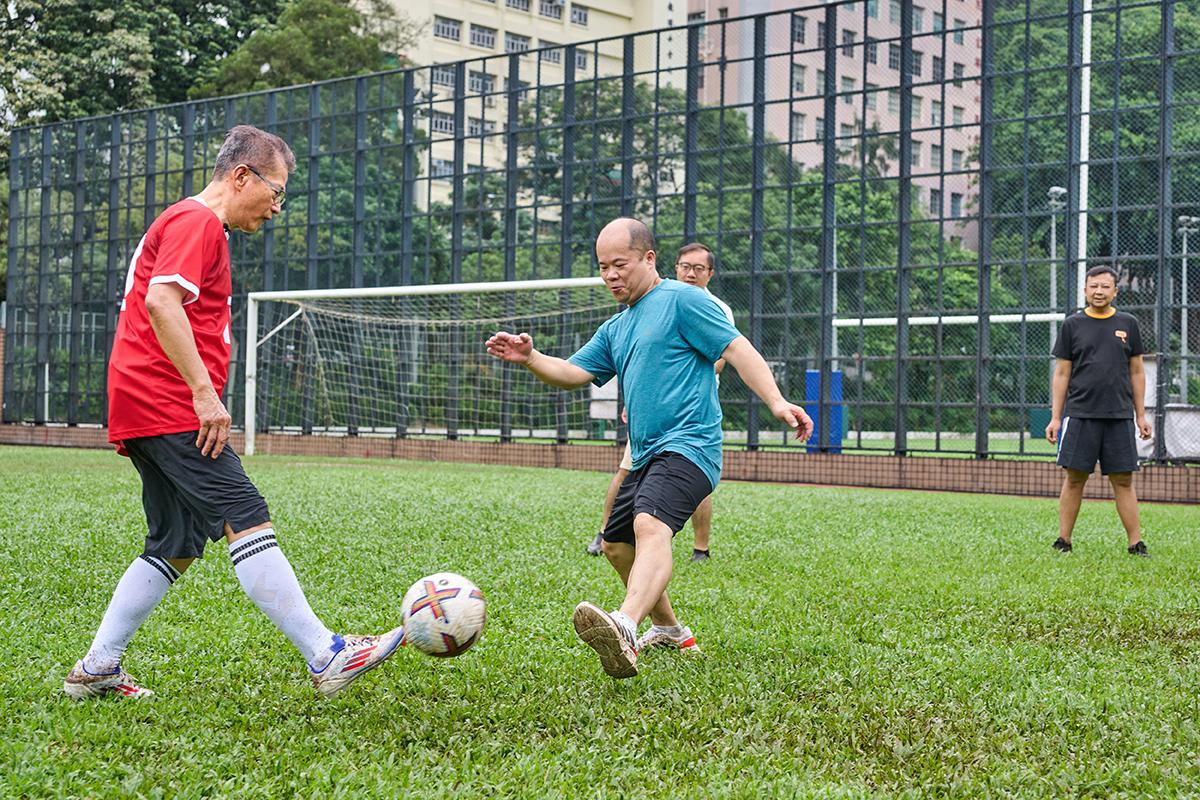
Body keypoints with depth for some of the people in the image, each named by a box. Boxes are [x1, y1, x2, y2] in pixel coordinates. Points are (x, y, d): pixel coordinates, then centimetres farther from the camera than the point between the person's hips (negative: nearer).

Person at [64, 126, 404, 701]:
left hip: (143, 411, 11)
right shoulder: (197, 221, -7)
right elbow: (161, 302, -21)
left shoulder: (191, 224, 26)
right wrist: (205, 393, -23)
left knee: (176, 544, 12)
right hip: (168, 407, -11)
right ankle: (326, 657, -19)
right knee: (246, 518, -15)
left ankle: (94, 671, 14)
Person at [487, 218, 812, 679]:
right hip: (646, 456, 10)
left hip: (687, 446, -10)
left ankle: (625, 627, -56)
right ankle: (669, 631, 37)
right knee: (615, 544, 18)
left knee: (651, 525, -33)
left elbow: (737, 349, -9)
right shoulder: (615, 330, 23)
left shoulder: (681, 300, -2)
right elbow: (574, 373, 18)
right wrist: (529, 358, -2)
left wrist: (776, 402, -22)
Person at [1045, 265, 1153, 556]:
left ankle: (1136, 544, 5)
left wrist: (1141, 415, 9)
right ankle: (1063, 541, 8)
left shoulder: (1128, 324, 9)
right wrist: (1055, 417, 0)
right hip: (1080, 414, -1)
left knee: (1123, 481, 1)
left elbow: (1136, 372, 13)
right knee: (1074, 478, 0)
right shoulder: (1072, 325, 5)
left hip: (1119, 417, 1)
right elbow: (1062, 374, 5)